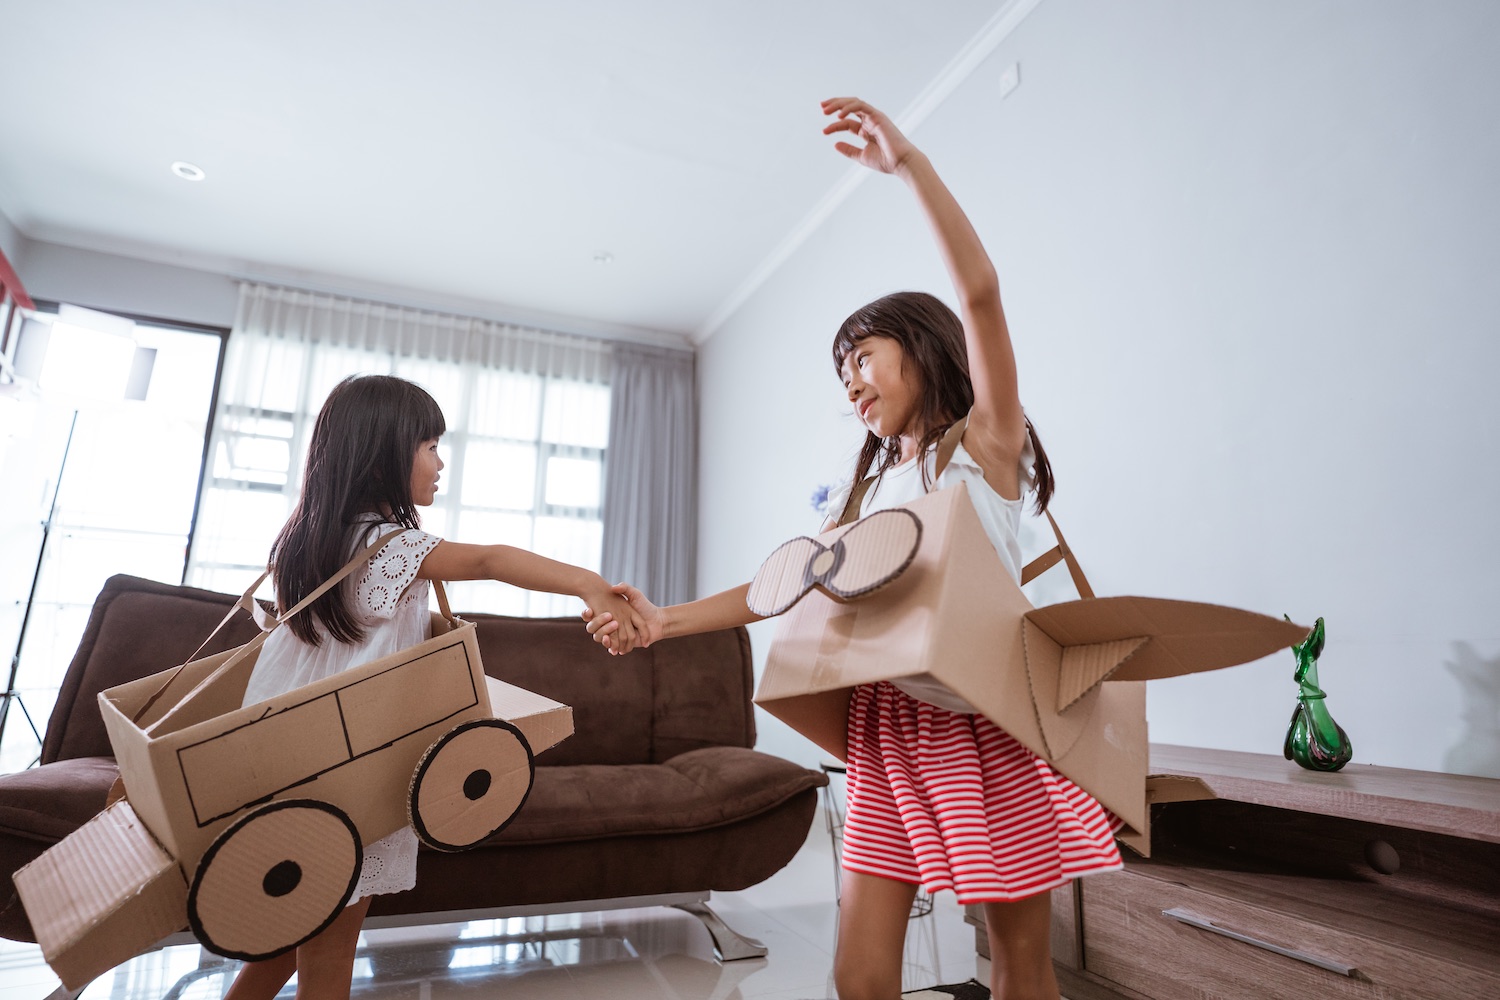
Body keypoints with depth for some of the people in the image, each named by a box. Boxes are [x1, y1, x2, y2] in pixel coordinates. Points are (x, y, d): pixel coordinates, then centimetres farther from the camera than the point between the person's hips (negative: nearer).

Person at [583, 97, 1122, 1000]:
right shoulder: (867, 487, 15)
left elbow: (979, 290, -15)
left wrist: (908, 160, -17)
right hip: (891, 725, 5)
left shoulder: (986, 440, -1)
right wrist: (666, 620, 1)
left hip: (992, 718, -4)